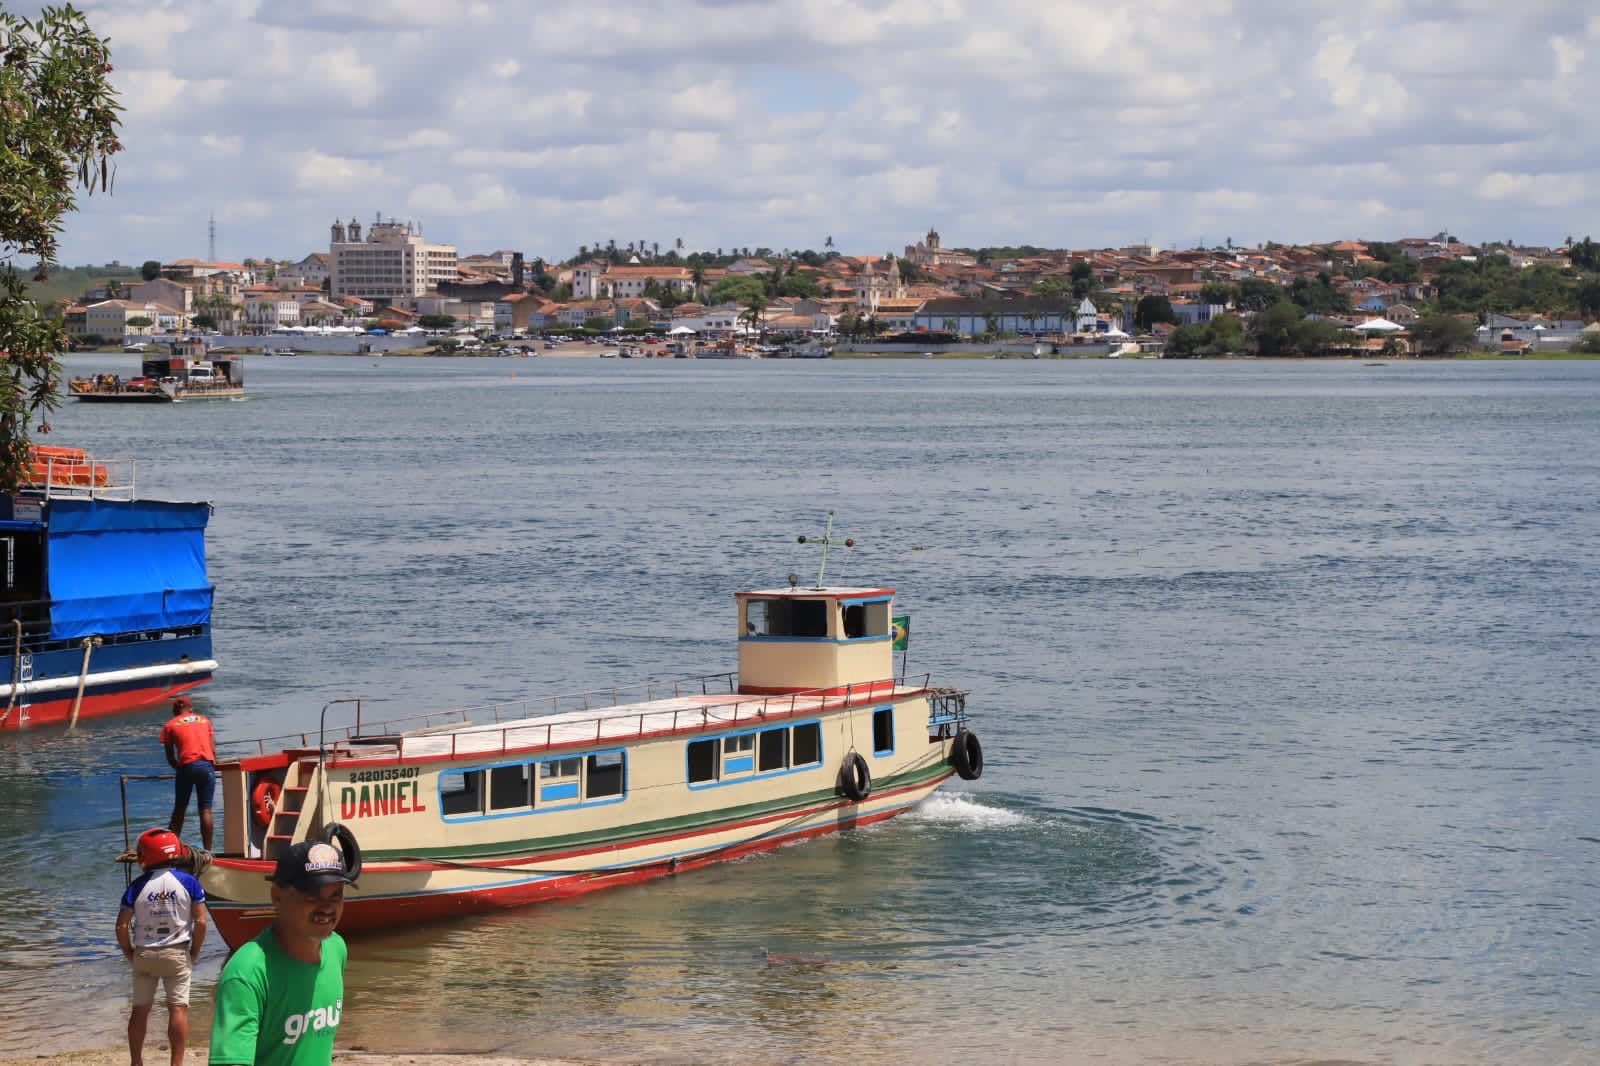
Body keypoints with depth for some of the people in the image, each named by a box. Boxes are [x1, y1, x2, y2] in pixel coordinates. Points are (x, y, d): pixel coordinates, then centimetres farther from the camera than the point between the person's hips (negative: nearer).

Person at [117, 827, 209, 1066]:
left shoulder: (138, 886, -6)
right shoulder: (188, 882, -8)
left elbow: (122, 926, -7)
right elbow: (201, 922, -10)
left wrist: (129, 953, 8)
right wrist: (194, 952, 3)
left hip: (144, 954, 2)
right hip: (177, 954, -2)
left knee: (140, 1010, 12)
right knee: (178, 1008, -1)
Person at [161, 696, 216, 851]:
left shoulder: (170, 725, 13)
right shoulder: (204, 720, 19)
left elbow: (170, 758, 13)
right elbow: (213, 749, 14)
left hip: (186, 767, -1)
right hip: (207, 765, 1)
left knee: (179, 809, 11)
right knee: (205, 809, 1)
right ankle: (207, 850, -3)